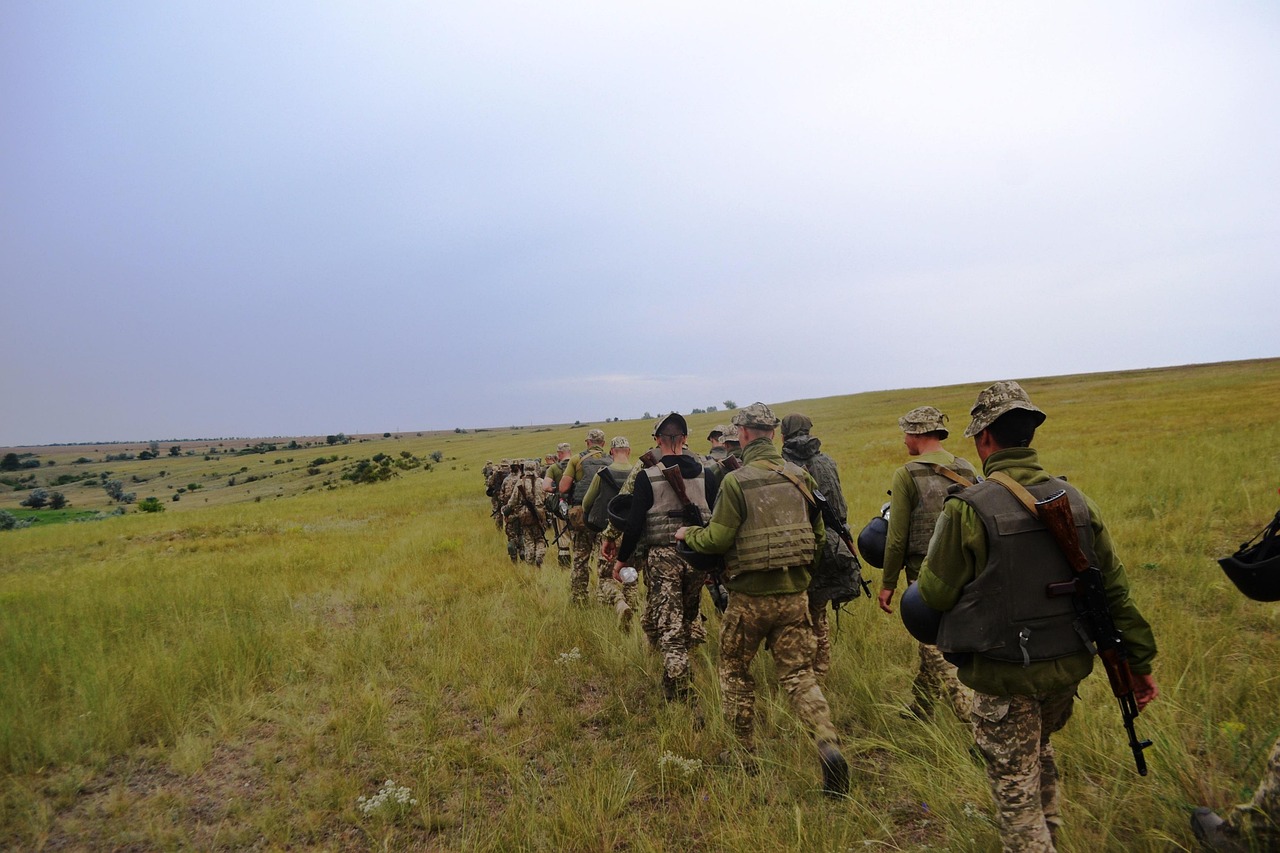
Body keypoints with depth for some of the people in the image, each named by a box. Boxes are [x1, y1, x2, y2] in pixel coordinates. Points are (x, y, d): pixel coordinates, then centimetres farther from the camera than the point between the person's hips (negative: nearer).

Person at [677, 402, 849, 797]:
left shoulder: (736, 480, -13)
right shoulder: (801, 476, 3)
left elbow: (718, 538, -13)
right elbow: (819, 535, 9)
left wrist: (687, 535, 7)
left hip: (750, 596, -4)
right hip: (795, 594, 4)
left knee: (734, 671, 17)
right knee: (799, 675, 12)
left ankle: (746, 755, 24)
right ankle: (828, 745, -9)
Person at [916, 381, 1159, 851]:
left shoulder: (968, 509, -21)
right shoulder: (1076, 500, -2)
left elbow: (934, 595, -12)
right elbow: (1115, 588, 3)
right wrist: (1139, 660, 12)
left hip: (1004, 676, -7)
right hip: (1069, 668, 7)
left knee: (1015, 787, 9)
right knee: (1039, 751, 31)